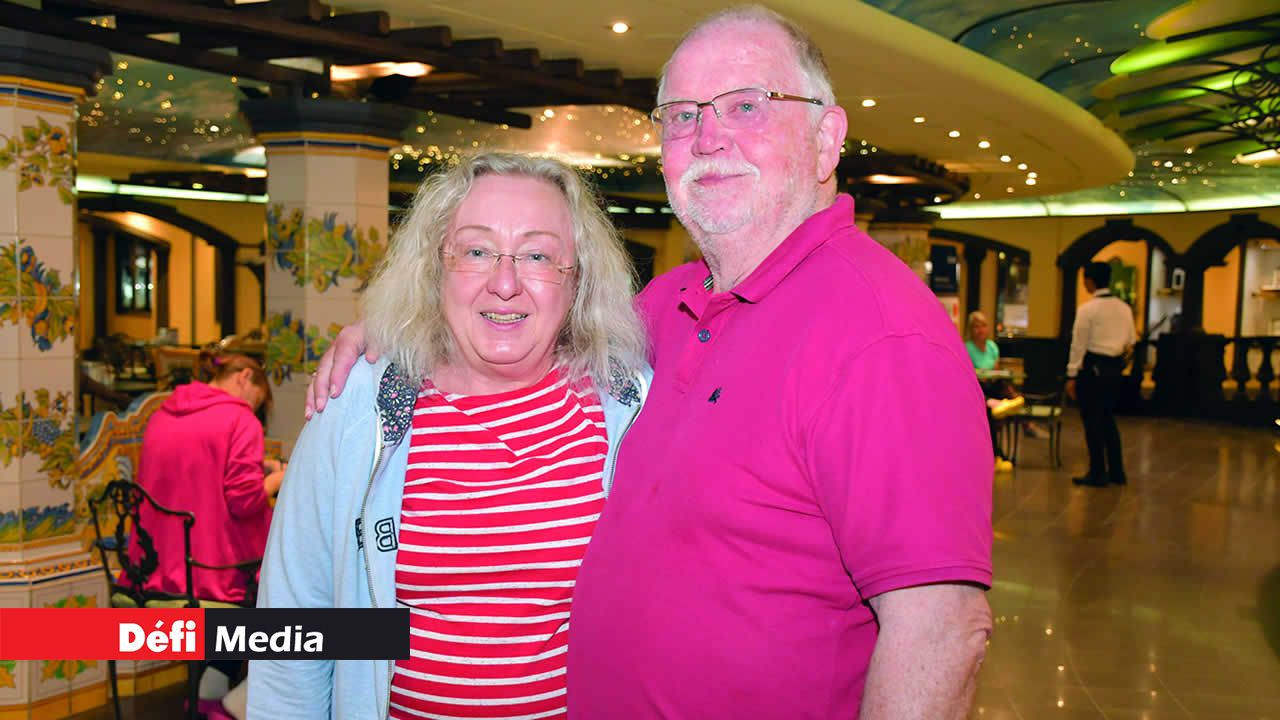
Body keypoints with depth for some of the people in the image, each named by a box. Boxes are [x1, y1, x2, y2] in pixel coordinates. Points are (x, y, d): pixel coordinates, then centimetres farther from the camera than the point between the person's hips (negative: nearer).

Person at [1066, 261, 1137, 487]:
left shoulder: (1087, 309, -13)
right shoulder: (1124, 308, 7)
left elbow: (1079, 344, -12)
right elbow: (1130, 341, 12)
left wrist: (1072, 375, -9)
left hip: (1092, 368, -7)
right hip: (1115, 367, 7)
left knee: (1092, 421, 2)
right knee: (1108, 419, 18)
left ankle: (1098, 474, 8)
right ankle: (1117, 472, 22)